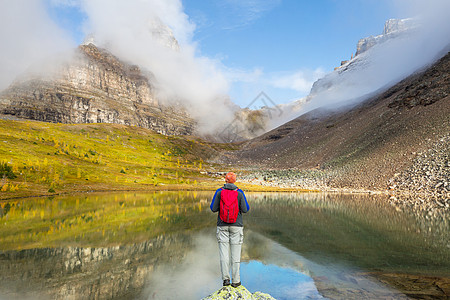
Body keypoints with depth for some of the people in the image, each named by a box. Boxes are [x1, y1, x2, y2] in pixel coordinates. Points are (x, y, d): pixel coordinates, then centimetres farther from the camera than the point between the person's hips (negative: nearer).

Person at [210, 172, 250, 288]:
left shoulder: (219, 192, -5)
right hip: (236, 226, 0)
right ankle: (236, 281, 11)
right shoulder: (239, 193, -6)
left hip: (222, 226, 0)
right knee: (235, 254, 6)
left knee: (224, 253, 6)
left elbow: (213, 208, -5)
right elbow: (245, 209, -6)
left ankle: (225, 278, 3)